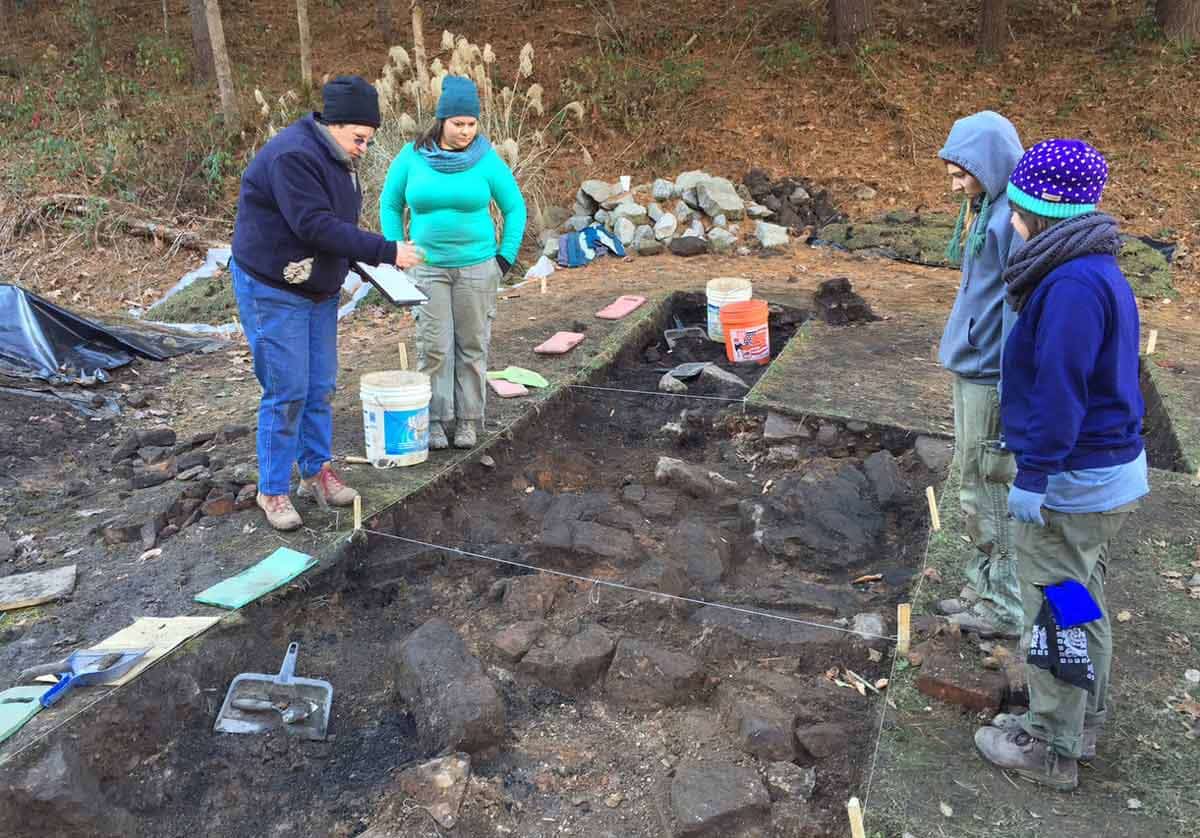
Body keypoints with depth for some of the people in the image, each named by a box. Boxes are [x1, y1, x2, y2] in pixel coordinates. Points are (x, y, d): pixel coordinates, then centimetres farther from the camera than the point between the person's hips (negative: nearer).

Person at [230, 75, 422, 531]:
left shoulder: (338, 158, 8)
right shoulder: (292, 155, -23)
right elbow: (315, 226, -29)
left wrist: (368, 259, -1)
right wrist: (385, 251, -28)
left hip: (320, 289, 9)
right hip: (273, 291, -9)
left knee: (320, 387, 11)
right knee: (287, 392, -5)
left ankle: (316, 471, 25)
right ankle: (273, 489, 9)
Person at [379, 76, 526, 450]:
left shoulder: (487, 161, -4)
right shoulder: (412, 157, -1)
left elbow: (515, 208, 6)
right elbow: (390, 205, 11)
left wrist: (505, 258, 1)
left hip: (477, 267, 0)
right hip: (427, 268, 1)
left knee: (472, 345, 5)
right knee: (433, 346, 1)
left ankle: (468, 420, 17)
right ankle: (434, 421, 13)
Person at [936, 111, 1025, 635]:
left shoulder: (1017, 218, -19)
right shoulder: (983, 209, 10)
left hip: (990, 375, -10)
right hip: (969, 365, 10)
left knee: (986, 492, 1)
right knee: (976, 485, 17)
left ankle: (1005, 607, 15)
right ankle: (983, 589, 30)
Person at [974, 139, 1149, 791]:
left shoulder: (1073, 284, -24)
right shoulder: (1095, 270, 8)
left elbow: (1059, 389, -26)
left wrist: (1033, 476, -21)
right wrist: (1029, 445, 20)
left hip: (1072, 480, -10)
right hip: (1107, 465, 10)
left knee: (1053, 606, 3)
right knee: (1081, 600, 22)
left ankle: (1052, 749, 19)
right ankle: (1083, 719, 38)